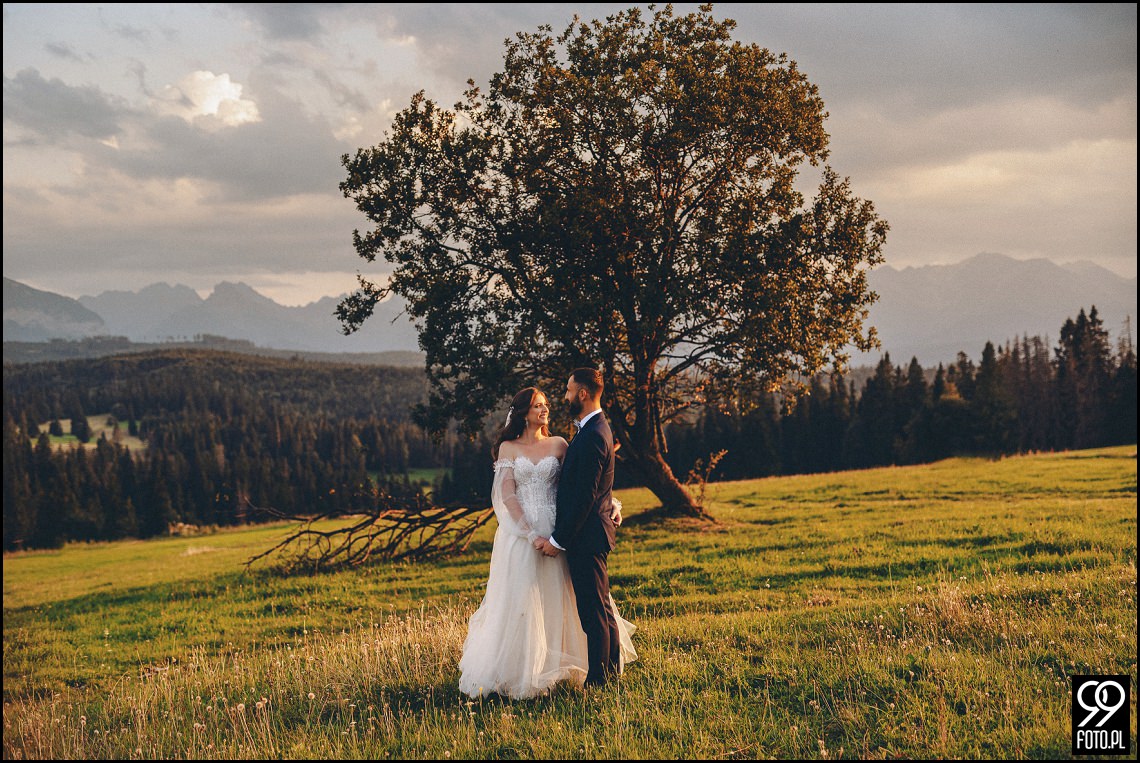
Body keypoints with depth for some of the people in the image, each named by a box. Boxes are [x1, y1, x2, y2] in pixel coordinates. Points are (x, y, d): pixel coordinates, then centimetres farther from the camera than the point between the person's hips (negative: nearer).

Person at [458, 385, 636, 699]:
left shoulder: (558, 445, 8)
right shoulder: (508, 447, 3)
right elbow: (507, 495, -4)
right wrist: (531, 533, -14)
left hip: (553, 530, 2)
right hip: (520, 530, -2)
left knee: (556, 598, 4)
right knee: (518, 600, -1)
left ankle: (554, 667, 17)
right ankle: (516, 671, 8)